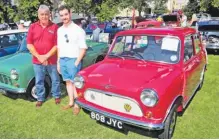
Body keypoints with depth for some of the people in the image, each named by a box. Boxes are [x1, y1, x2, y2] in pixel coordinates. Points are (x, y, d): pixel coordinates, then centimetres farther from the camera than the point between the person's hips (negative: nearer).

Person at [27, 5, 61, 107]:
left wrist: (46, 56, -14)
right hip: (37, 61, 2)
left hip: (52, 60, -1)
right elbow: (29, 44, -1)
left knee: (55, 79, 11)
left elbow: (57, 45, -8)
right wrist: (39, 57, -12)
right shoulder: (33, 27, 2)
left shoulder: (55, 27, -4)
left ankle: (56, 96, 32)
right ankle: (40, 98, 29)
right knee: (39, 81, 12)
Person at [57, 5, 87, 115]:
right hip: (62, 60, 6)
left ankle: (77, 105, 13)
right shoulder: (59, 30, 9)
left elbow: (83, 48, -9)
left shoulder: (78, 30, -9)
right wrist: (58, 62, 12)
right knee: (68, 82, 13)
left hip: (73, 60, -6)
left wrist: (77, 62, -14)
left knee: (75, 83, 0)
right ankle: (71, 102, 26)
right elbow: (59, 47, 15)